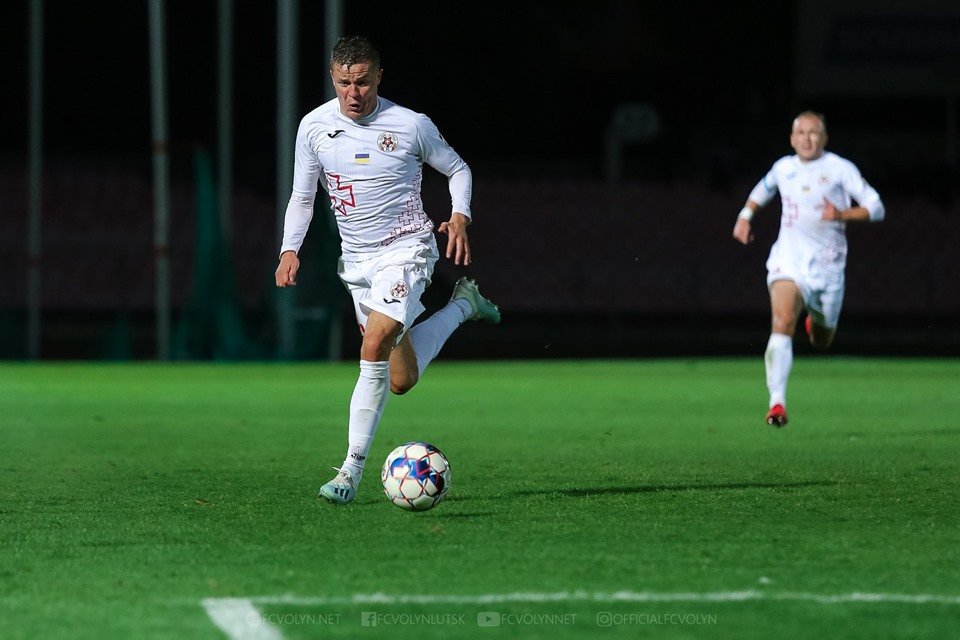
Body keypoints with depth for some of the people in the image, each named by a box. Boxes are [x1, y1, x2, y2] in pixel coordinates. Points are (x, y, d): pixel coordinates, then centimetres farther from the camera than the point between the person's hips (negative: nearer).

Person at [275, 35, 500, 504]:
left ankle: (352, 469, -15)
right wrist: (290, 250, -7)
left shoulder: (411, 125, -10)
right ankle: (462, 305, 39)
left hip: (406, 250, -5)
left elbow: (458, 170, 6)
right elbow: (302, 197, 8)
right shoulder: (314, 127, -1)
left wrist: (459, 218, -12)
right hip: (356, 259, 5)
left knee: (375, 347, -25)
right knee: (401, 380, 9)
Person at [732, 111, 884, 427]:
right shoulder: (783, 167, 9)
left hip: (828, 267, 0)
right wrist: (745, 215, 18)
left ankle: (817, 322, 54)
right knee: (782, 324, -25)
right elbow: (763, 189, 32)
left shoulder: (840, 168, -3)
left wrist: (842, 214, -21)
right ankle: (777, 403, -30)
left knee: (821, 343, 14)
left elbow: (876, 208, -6)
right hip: (788, 261, 1)